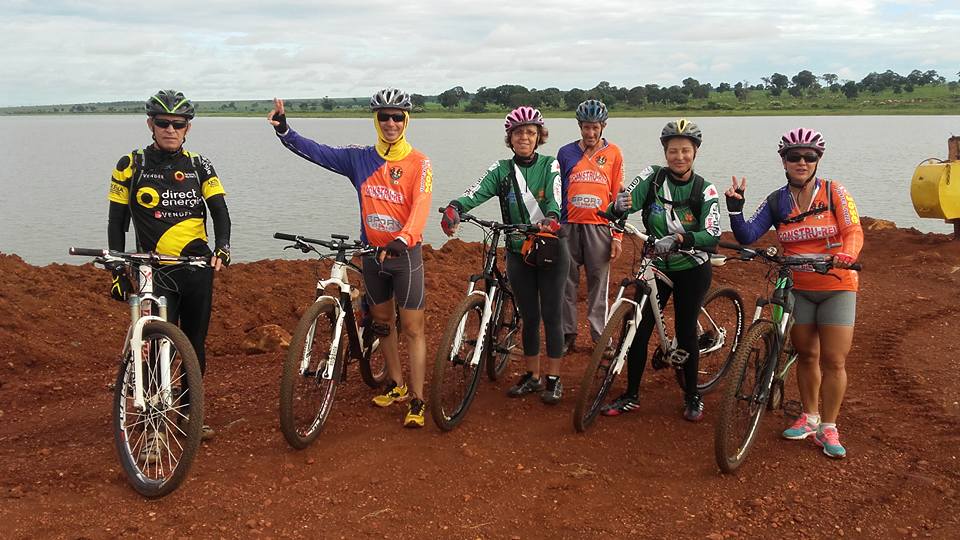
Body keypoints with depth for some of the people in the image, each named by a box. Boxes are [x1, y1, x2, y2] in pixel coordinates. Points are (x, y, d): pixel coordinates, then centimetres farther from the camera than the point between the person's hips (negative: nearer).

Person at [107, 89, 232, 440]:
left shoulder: (199, 167, 6)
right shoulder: (131, 167, 1)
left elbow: (220, 212, 2)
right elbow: (116, 223, 4)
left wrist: (222, 248, -16)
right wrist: (118, 271, -2)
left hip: (198, 270, 3)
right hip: (156, 272, -2)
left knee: (195, 345, 9)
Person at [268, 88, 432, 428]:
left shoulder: (418, 163, -10)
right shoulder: (359, 159, 2)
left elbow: (420, 207, -22)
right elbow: (316, 152, 1)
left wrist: (403, 239, -38)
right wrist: (284, 130, -13)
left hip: (405, 254, -5)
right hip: (372, 253, 5)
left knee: (412, 329, -3)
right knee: (382, 322, 16)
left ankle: (417, 400, 3)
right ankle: (396, 385, 32)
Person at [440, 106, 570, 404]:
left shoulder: (550, 165, -2)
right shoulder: (502, 169, 3)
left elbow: (554, 198, -19)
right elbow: (477, 191, -15)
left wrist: (551, 218, -42)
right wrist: (455, 207, -35)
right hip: (518, 253, 2)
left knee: (550, 315, 1)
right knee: (529, 317, 10)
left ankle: (553, 379, 12)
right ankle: (532, 376, 24)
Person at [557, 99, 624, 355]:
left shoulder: (613, 153, 5)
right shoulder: (566, 153, 7)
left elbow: (618, 196, 4)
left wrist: (617, 235, 0)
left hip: (599, 227, -1)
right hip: (569, 226, 1)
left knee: (599, 283, 3)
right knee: (567, 282, 5)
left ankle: (600, 334, 13)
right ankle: (567, 333, 16)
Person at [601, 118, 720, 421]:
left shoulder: (705, 190, -10)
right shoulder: (652, 177, -7)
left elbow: (713, 235, -19)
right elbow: (622, 205, -17)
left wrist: (679, 239, -36)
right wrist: (618, 207, -41)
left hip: (691, 271, -1)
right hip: (656, 267, 2)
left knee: (686, 331, 4)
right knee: (639, 329, 0)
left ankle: (692, 397, 23)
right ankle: (631, 396, 14)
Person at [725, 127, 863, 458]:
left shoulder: (834, 192, -5)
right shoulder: (776, 202, 1)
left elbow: (854, 231, -14)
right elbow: (746, 236, -7)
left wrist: (846, 254, -34)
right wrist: (735, 207, -22)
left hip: (836, 286, -2)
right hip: (797, 288, 2)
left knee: (833, 361, -2)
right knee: (806, 355, 12)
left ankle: (828, 428, 10)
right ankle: (810, 416, 29)